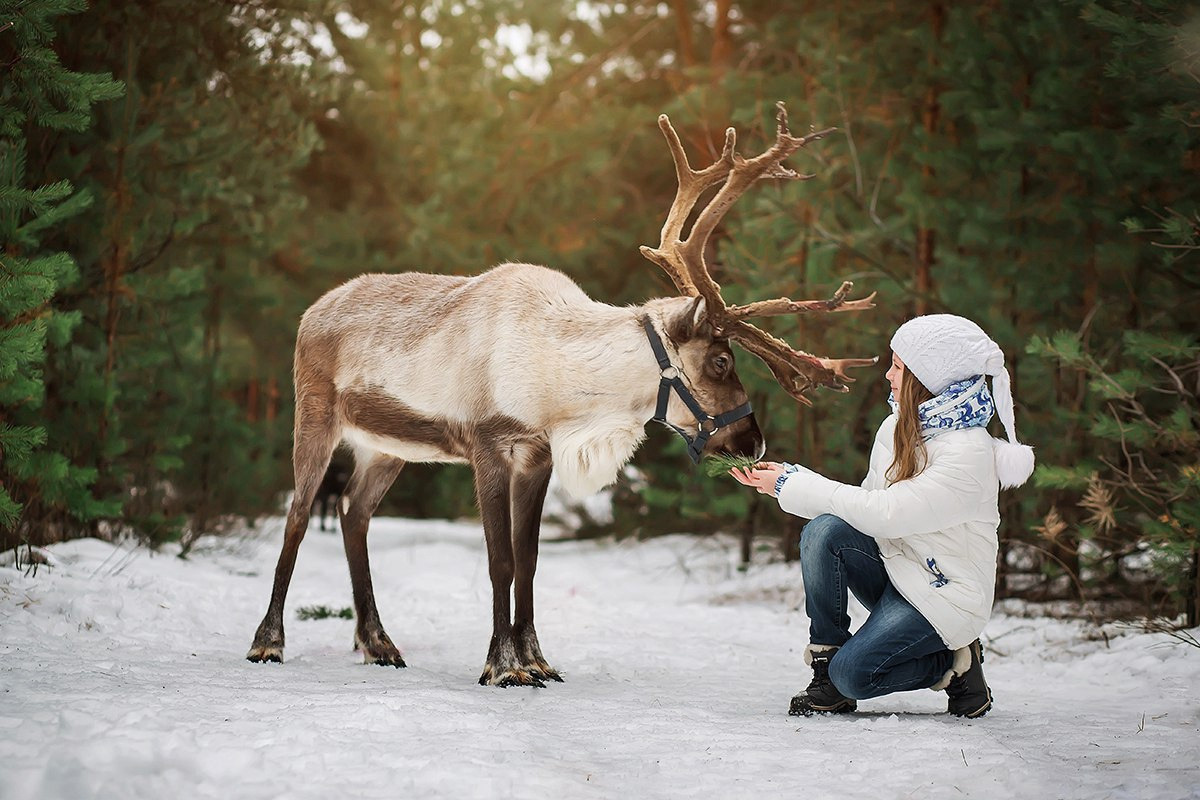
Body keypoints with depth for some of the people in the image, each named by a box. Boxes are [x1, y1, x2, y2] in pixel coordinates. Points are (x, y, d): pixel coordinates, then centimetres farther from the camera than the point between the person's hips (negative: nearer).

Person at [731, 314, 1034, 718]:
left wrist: (792, 485, -20)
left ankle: (957, 663, 3)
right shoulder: (898, 427, 5)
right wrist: (789, 478, -8)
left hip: (942, 593, -7)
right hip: (893, 567, 7)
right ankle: (824, 660, -11)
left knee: (853, 673, -24)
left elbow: (884, 514, -26)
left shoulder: (968, 453, -22)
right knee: (823, 530, -22)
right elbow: (867, 503, 5)